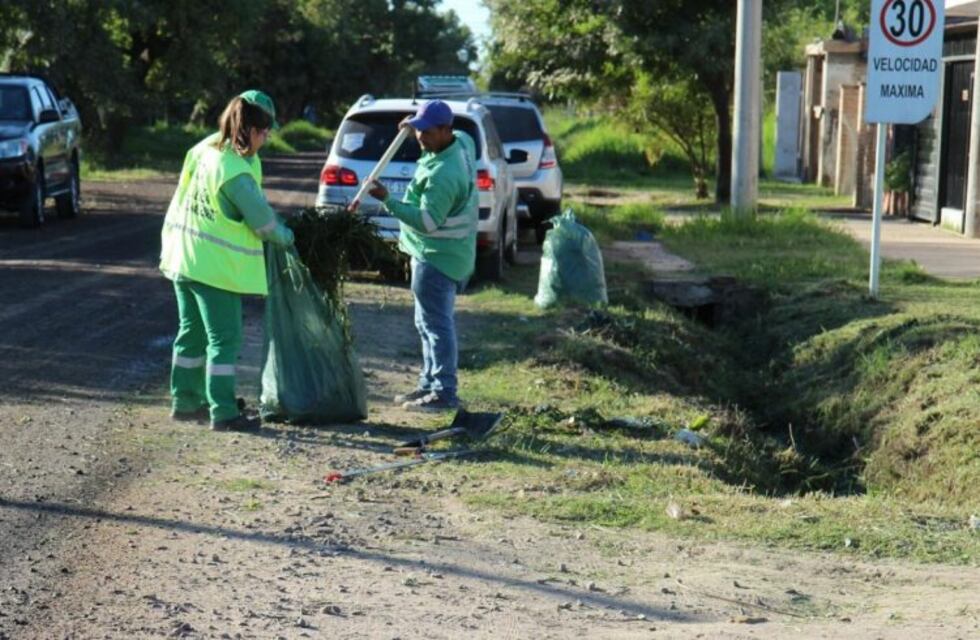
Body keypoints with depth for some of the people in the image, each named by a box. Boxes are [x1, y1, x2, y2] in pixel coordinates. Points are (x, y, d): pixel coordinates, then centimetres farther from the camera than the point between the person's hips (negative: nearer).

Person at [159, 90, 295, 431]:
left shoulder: (205, 149, 3)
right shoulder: (236, 173, -22)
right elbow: (263, 221, -14)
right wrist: (287, 237, 6)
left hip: (183, 258, 9)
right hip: (215, 266, -9)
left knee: (192, 334, 18)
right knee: (224, 340, -1)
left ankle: (185, 402, 27)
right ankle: (223, 412, 2)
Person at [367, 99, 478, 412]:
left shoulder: (443, 174, -27)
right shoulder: (463, 142, 2)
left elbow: (427, 221, -28)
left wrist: (388, 201, -31)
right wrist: (415, 125, 16)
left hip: (437, 257, -11)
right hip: (442, 253, 11)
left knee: (437, 324, -6)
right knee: (428, 322, 18)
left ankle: (445, 393, -1)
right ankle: (429, 384, 26)